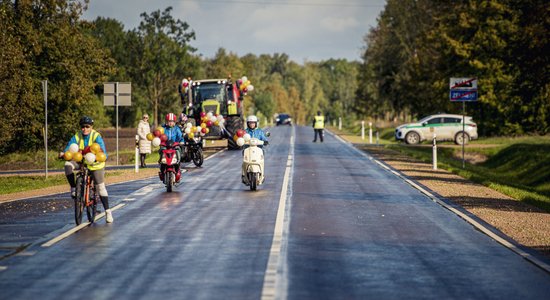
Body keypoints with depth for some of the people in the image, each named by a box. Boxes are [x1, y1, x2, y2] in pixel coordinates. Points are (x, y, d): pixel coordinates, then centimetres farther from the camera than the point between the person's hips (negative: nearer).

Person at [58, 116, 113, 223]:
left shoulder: (96, 136, -17)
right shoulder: (77, 136, -8)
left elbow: (102, 149, -27)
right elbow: (70, 145, -20)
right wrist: (63, 153, -42)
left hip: (95, 164, -3)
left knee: (100, 187, -1)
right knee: (68, 165, -28)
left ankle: (107, 211, 6)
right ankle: (73, 188, -14)